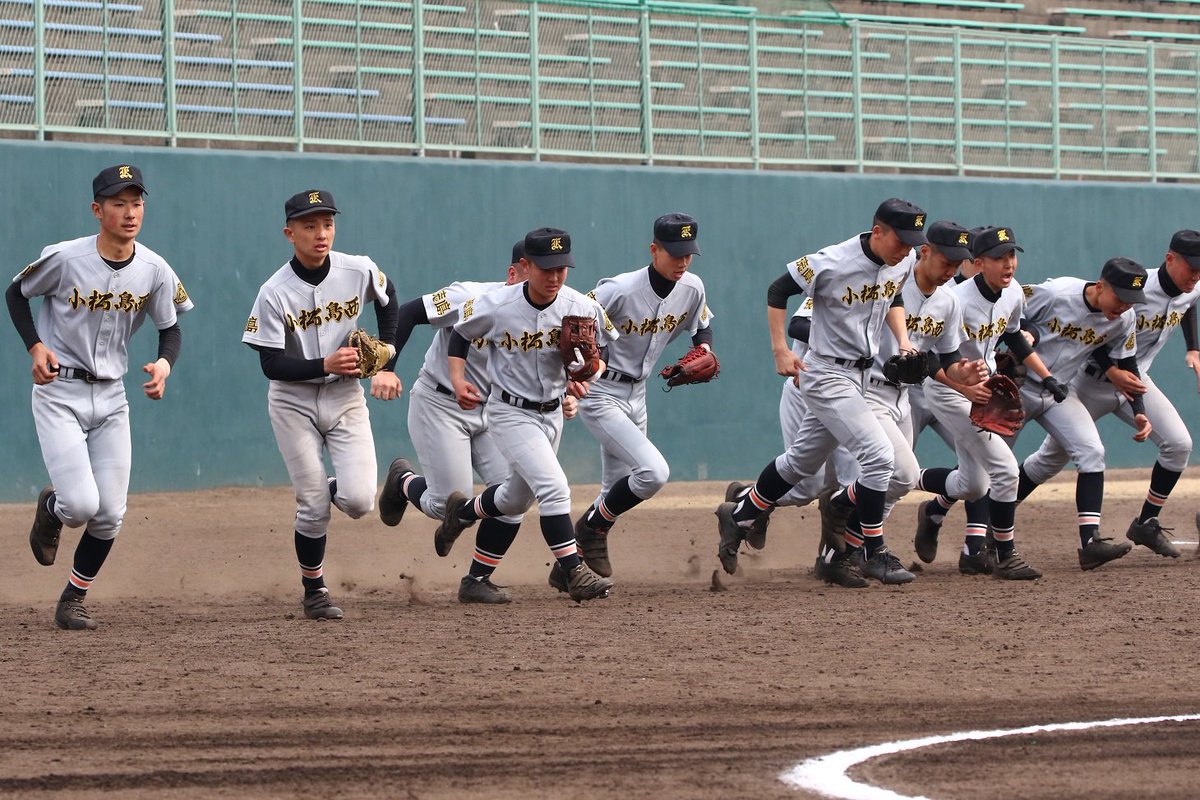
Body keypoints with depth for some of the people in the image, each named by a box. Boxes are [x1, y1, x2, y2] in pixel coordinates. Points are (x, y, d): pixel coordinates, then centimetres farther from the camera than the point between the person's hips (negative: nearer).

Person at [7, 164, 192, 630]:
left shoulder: (155, 272, -5)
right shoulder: (63, 259, -14)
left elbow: (171, 328, 8)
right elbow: (15, 294, 2)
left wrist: (164, 364, -13)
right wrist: (35, 347, -12)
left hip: (111, 398, 4)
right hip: (59, 393, -4)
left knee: (110, 515, 1)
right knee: (81, 505, -17)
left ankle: (74, 600, 22)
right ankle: (51, 509, 21)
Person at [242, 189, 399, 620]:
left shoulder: (359, 271, -9)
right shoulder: (274, 293, -17)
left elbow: (387, 298, 14)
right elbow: (271, 364, -16)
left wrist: (387, 357, 8)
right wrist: (325, 365, -29)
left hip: (346, 398, 2)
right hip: (293, 403, -2)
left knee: (359, 501, -13)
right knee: (313, 506, -6)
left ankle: (334, 486, 24)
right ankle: (314, 591, 15)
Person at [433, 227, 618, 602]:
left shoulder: (583, 309, -12)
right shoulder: (495, 306, -19)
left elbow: (601, 354, 2)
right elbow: (462, 333, -1)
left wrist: (588, 374, -20)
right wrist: (457, 377, -14)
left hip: (552, 413, 5)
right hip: (510, 413, -5)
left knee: (518, 498, 23)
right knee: (554, 487, -22)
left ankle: (463, 510, 51)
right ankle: (574, 572, -18)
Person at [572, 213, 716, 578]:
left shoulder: (692, 288, -4)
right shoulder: (620, 290, -24)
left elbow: (702, 326, 16)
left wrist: (704, 352, -5)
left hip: (636, 396, 8)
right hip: (600, 394, -8)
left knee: (619, 489, 13)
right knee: (654, 472, -20)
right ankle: (592, 529, 2)